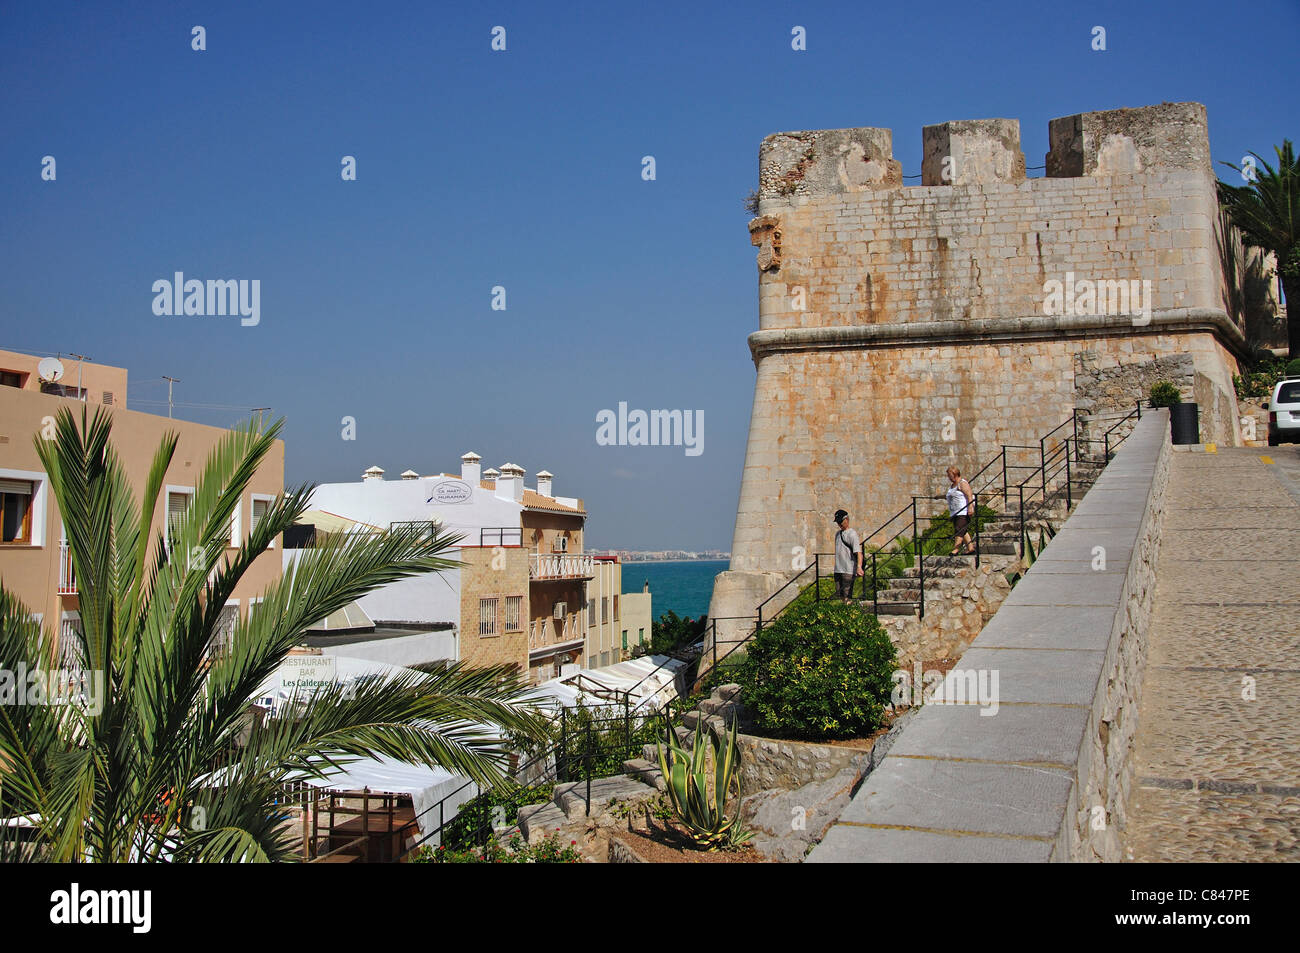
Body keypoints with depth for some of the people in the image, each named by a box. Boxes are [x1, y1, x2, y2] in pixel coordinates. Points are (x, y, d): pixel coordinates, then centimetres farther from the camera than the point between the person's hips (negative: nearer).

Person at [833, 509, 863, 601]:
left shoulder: (852, 533, -8)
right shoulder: (838, 534, 17)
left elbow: (858, 552, -18)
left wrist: (859, 567, -32)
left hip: (848, 570, -8)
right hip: (838, 570, 8)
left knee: (847, 596, -11)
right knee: (839, 594, 8)